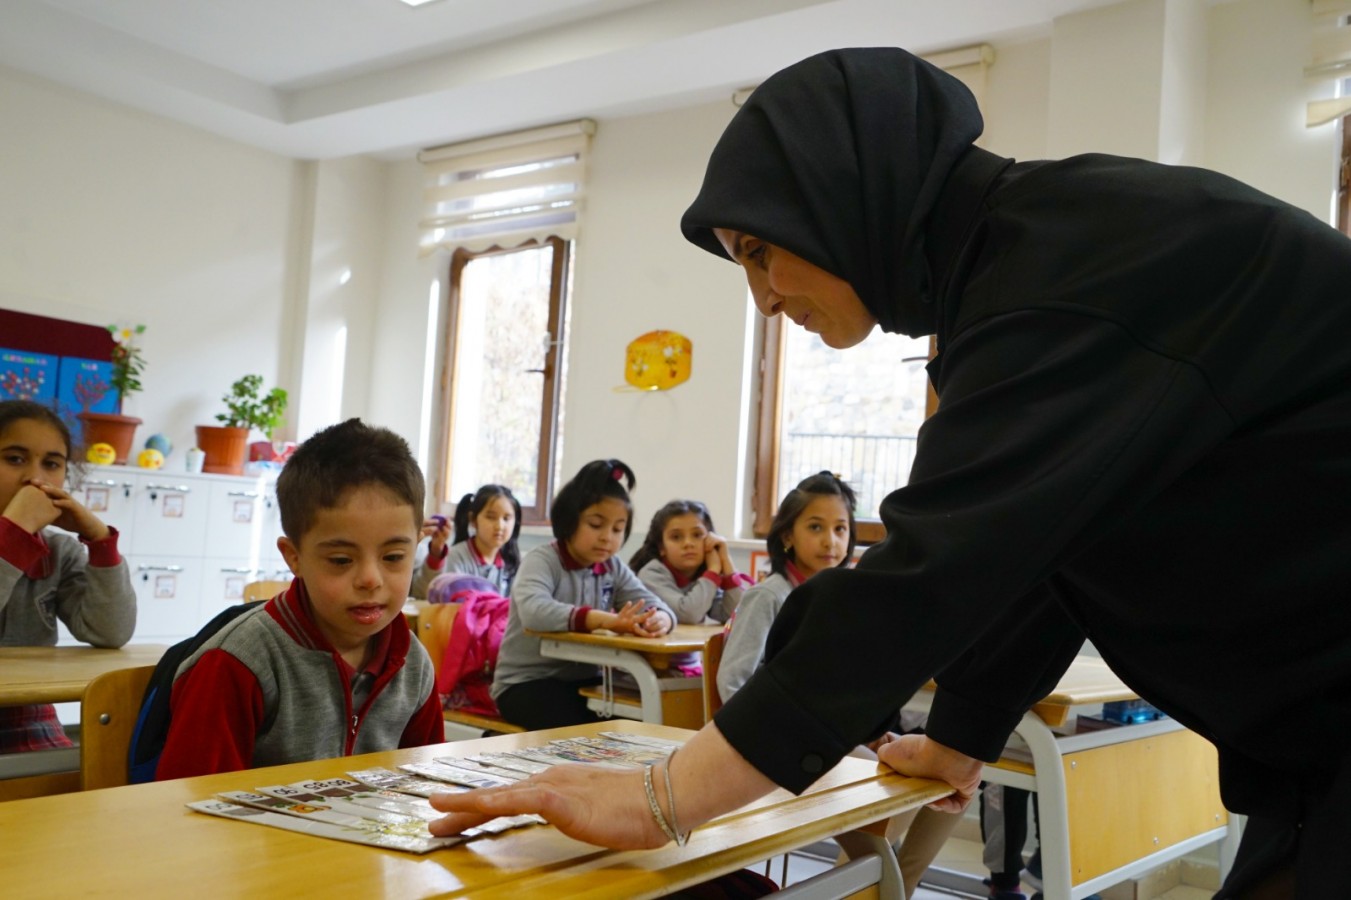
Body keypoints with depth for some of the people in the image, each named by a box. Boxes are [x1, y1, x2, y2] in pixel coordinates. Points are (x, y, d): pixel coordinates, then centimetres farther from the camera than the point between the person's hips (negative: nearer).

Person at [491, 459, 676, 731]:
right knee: (579, 728, -30)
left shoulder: (613, 568, 8)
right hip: (526, 683, -5)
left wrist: (659, 619, -28)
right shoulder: (541, 561, -12)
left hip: (584, 680, 5)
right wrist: (605, 620, -45)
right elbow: (534, 611, -32)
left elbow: (653, 604, -1)